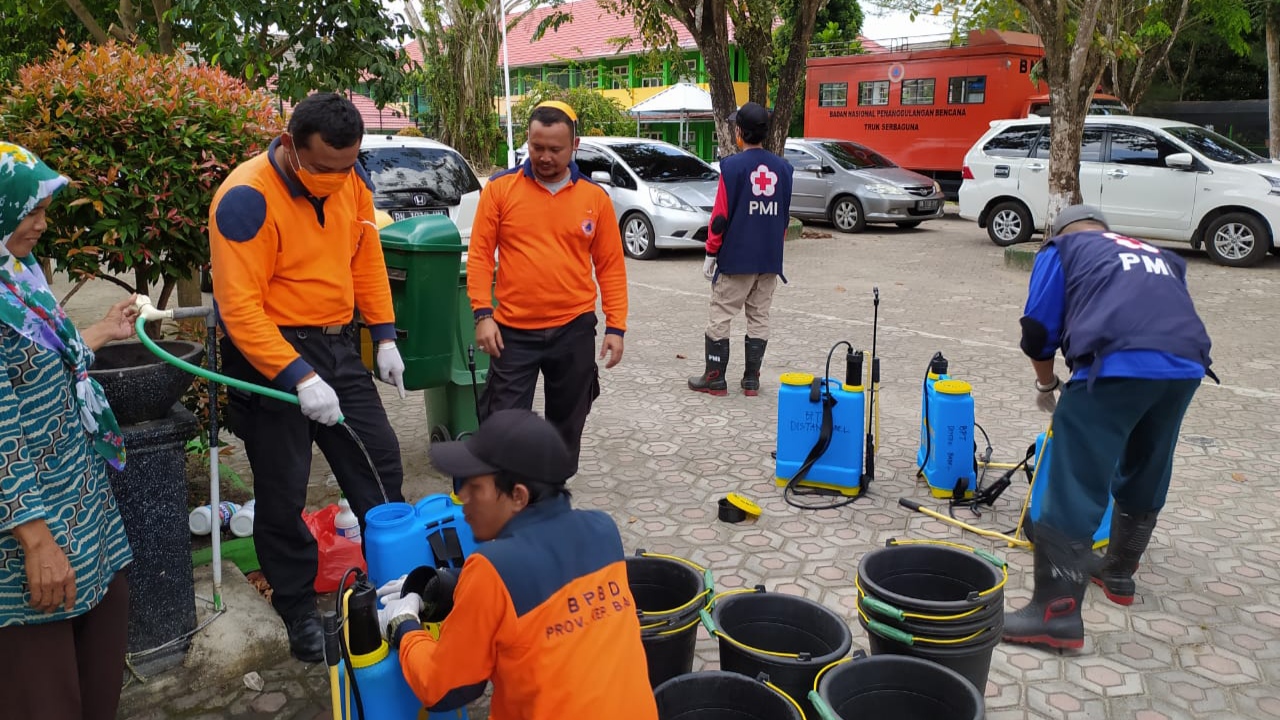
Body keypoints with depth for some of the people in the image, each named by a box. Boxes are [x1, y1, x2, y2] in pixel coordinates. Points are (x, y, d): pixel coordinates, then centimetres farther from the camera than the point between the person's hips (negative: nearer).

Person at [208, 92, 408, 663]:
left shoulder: (351, 181, -1)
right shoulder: (247, 198, -21)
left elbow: (367, 258, 11)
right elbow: (240, 308, -24)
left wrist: (385, 338, 6)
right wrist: (300, 379, -29)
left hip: (337, 343, 6)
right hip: (269, 352, -6)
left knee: (378, 457, 11)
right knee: (283, 490, 4)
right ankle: (298, 610, 23)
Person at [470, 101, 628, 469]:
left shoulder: (595, 197, 1)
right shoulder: (500, 188, -2)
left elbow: (611, 266, 3)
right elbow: (480, 255, -2)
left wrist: (616, 326, -2)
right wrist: (483, 314, -10)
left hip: (574, 331, 2)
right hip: (513, 331, -2)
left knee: (567, 424, 15)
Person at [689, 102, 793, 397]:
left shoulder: (733, 166, -11)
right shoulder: (782, 168, 6)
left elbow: (721, 215, -11)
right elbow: (785, 216, 12)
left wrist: (710, 253, -3)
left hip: (735, 258, -5)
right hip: (770, 260, 5)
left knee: (720, 316, 4)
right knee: (759, 317, 11)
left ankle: (715, 378, 8)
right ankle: (751, 380, 15)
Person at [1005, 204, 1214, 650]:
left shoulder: (1062, 249, 21)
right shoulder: (1160, 256, 35)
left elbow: (1038, 329, 11)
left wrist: (1046, 384, 28)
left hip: (1118, 363, -6)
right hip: (1185, 366, 6)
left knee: (1075, 490, -3)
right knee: (1145, 479, 23)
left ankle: (1056, 613, -4)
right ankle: (1119, 574, 40)